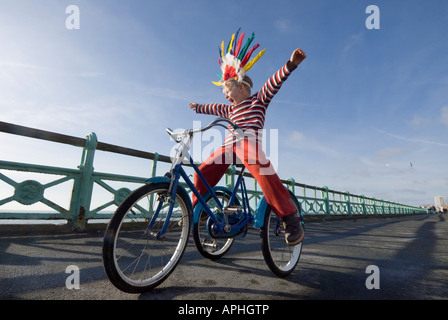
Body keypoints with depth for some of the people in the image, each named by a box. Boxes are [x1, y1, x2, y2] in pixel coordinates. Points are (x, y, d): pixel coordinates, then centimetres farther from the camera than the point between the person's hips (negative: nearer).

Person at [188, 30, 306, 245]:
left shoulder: (258, 100, 11)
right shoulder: (231, 109, 31)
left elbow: (273, 83, -3)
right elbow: (214, 108, 46)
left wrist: (290, 65, -18)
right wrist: (198, 108, 61)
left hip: (249, 142, -7)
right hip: (229, 146, 7)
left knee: (261, 170, -37)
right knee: (203, 171, -2)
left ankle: (290, 218, -31)